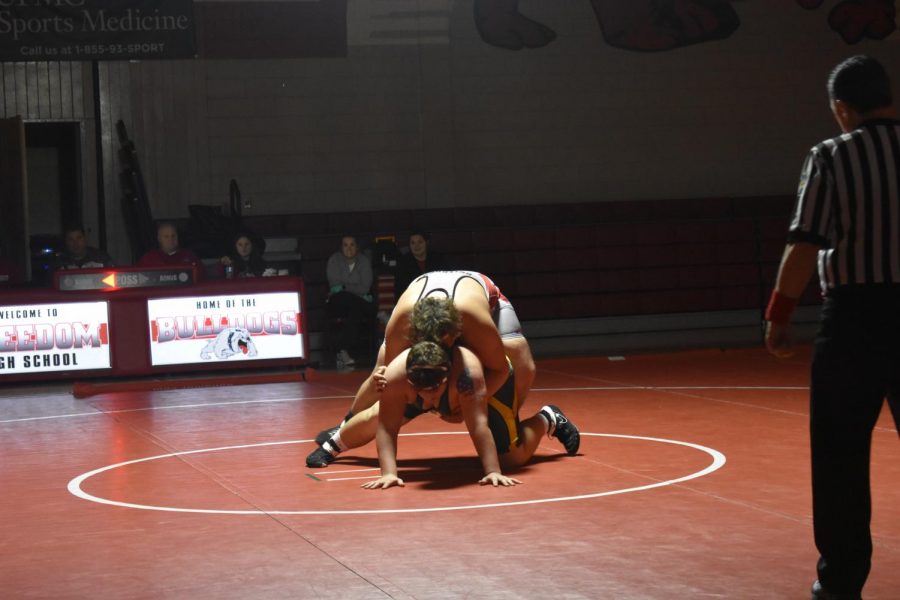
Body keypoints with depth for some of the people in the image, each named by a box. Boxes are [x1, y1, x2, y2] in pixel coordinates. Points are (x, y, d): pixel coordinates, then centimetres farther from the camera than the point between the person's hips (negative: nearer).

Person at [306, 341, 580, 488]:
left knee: (513, 456, -10)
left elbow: (478, 425, -47)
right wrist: (388, 472, -45)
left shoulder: (466, 372, -50)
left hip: (492, 383, -3)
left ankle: (548, 419, 22)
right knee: (374, 419, 3)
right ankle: (333, 444, 36)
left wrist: (493, 471, -50)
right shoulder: (395, 374, -41)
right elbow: (387, 427, -37)